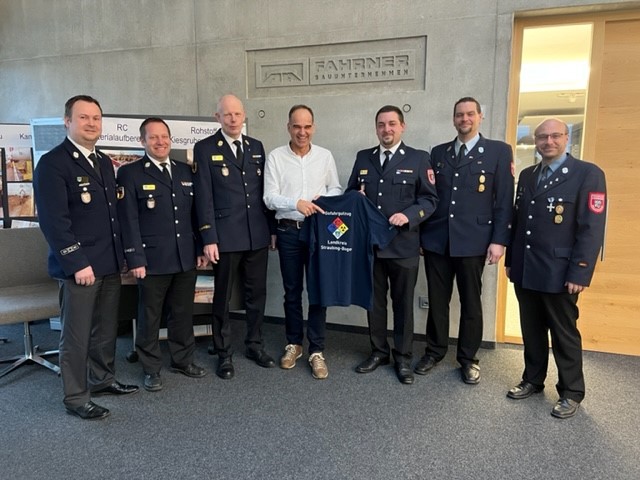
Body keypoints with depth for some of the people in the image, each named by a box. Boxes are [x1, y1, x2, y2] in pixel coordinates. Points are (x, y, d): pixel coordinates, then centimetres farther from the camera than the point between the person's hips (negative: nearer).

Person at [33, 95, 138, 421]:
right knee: (76, 335, 5)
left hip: (110, 263, 7)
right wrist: (77, 263, -20)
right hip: (79, 266, -7)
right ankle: (75, 398, 19)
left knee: (106, 329, 17)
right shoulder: (52, 163, -10)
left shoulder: (103, 162, 14)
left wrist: (120, 254, 12)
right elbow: (53, 220, -17)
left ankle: (102, 379, 35)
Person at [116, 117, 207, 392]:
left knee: (183, 313, 15)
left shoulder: (185, 171, 11)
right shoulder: (130, 173, -3)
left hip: (185, 258, 5)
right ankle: (151, 368, 24)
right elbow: (128, 220, -8)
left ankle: (183, 359, 32)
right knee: (150, 316, 9)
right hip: (152, 259, -4)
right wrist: (135, 259, -13)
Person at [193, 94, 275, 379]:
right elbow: (204, 197, -7)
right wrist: (209, 238, -12)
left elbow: (263, 190, 12)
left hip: (257, 235, 4)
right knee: (223, 297, 7)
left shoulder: (256, 147, 11)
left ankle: (254, 345, 29)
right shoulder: (205, 148, -2)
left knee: (257, 292, 13)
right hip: (226, 236, -4)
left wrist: (271, 228, 11)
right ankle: (223, 354, 21)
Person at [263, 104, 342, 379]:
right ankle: (293, 344, 28)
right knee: (292, 291, 11)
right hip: (288, 231, 0)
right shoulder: (276, 157, -2)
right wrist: (296, 203, -23)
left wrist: (323, 198, -13)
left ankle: (316, 351, 14)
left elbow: (337, 189, 9)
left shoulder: (325, 156, 4)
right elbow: (269, 198, -7)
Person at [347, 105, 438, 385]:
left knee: (403, 304, 8)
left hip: (403, 245, -3)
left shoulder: (419, 159, 1)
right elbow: (350, 193, 16)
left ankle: (403, 358, 23)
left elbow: (430, 199, -3)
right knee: (374, 301, 13)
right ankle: (378, 352, 29)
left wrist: (408, 215, -19)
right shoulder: (363, 158, 11)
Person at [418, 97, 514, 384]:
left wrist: (499, 240, -9)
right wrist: (422, 232, 5)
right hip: (436, 239, 3)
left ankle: (468, 358, 24)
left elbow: (504, 199, -3)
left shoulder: (499, 151, 1)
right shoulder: (438, 152, 12)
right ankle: (434, 351, 28)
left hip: (473, 240, -3)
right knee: (437, 299, 11)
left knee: (471, 301, 9)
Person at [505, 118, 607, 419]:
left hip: (559, 273, -5)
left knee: (564, 334, 8)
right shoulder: (527, 176, 11)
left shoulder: (588, 174, -7)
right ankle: (533, 380, 32)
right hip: (525, 270, 5)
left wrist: (579, 273, -17)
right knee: (531, 330, 16)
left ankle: (571, 393, 24)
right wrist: (510, 260, 12)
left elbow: (592, 229, -13)